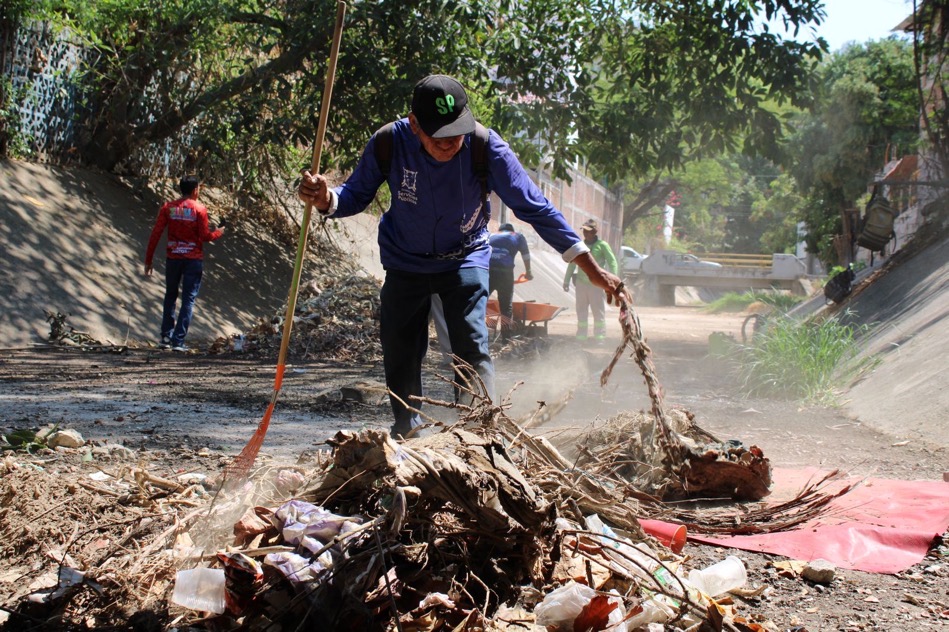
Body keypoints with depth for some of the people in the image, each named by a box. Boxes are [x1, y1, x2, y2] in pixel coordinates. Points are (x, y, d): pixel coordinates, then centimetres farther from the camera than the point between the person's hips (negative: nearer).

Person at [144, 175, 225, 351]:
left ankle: (166, 337, 15)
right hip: (193, 259, -3)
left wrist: (148, 260, 3)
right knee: (188, 299, 2)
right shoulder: (199, 209, -7)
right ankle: (178, 341, -3)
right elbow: (205, 236, -10)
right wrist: (219, 231, 11)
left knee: (170, 296, 18)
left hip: (173, 257, 3)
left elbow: (155, 234, -2)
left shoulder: (168, 207, 1)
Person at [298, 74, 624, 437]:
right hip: (404, 262, 2)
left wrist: (593, 270, -27)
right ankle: (405, 431, 30)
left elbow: (536, 208, -25)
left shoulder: (485, 147, -28)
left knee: (472, 346, -17)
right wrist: (325, 199, -37)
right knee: (399, 353, 7)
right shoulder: (389, 143, -25)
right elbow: (355, 196, -12)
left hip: (464, 258, -1)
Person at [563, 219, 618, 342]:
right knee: (581, 311, 7)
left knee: (599, 311, -2)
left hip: (597, 284, -4)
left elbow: (612, 262, -3)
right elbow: (572, 264, 17)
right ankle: (581, 336, 13)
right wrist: (566, 280, 17)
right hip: (581, 282, 4)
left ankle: (600, 336, 4)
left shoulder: (602, 245, -2)